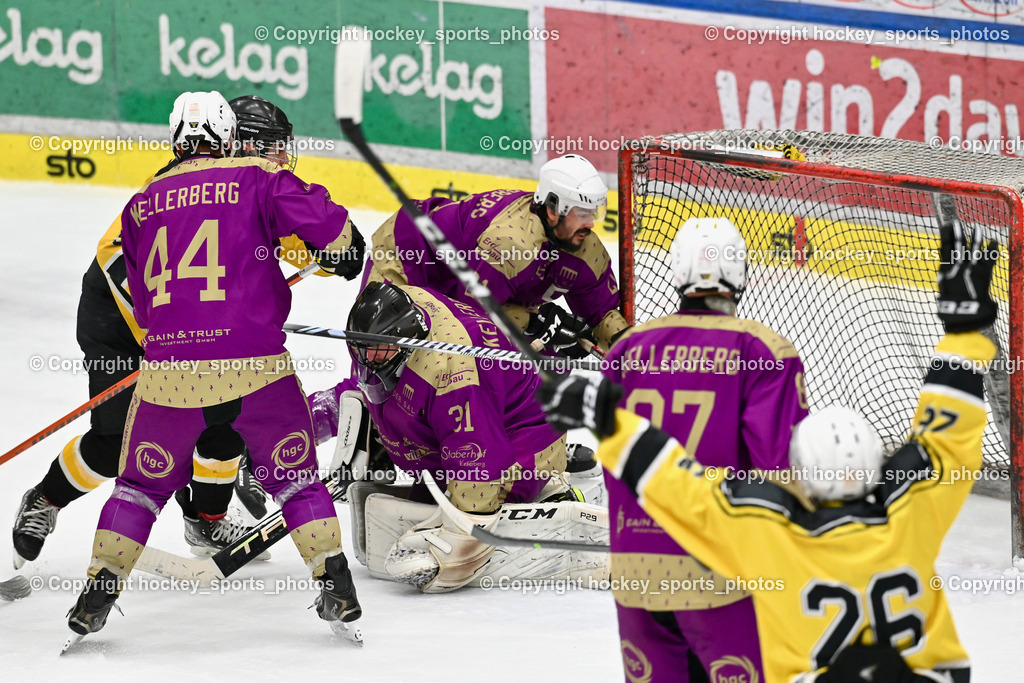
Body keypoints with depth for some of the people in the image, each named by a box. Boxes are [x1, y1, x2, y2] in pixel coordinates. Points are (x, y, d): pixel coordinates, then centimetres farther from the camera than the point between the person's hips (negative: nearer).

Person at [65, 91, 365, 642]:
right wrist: (345, 253, 14)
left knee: (143, 483, 20)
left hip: (167, 373, 2)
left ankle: (98, 590, 14)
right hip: (256, 366, -2)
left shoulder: (141, 205, 15)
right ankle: (335, 589, 9)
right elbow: (321, 218, -8)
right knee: (294, 476, 16)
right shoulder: (255, 179, 4)